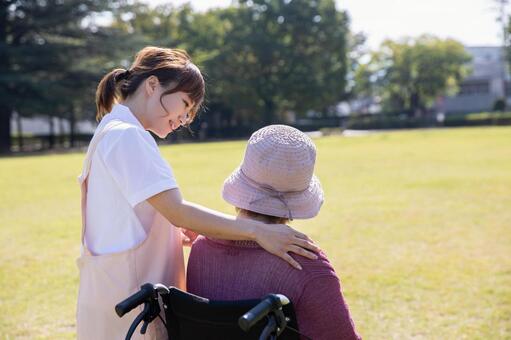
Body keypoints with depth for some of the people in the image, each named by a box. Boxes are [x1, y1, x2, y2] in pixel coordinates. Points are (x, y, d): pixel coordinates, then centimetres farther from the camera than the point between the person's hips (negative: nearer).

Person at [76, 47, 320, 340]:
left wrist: (181, 227, 4)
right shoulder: (127, 135, -17)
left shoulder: (110, 133, 15)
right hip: (129, 302, -10)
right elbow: (178, 211, -25)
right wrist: (257, 230, -28)